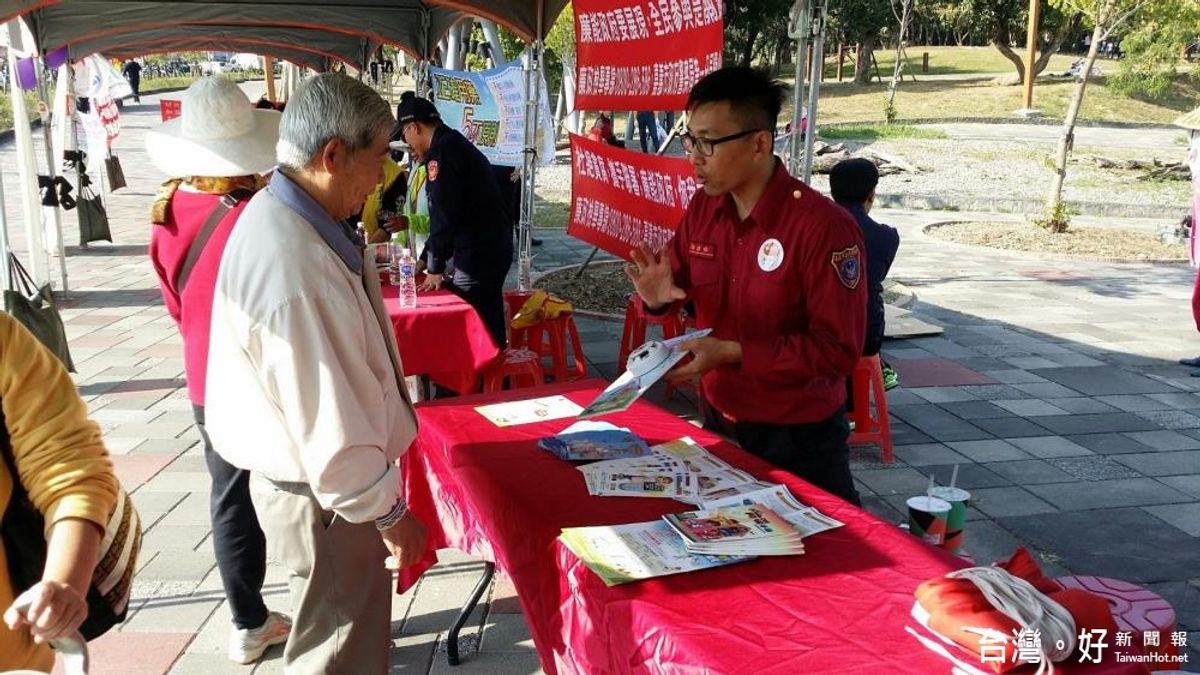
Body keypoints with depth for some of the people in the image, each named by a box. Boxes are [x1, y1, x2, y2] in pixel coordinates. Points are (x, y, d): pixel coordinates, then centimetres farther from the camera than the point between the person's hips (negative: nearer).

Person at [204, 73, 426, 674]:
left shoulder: (274, 214, 1)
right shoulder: (297, 268, -33)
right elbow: (331, 424, -27)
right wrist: (389, 513, -18)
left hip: (289, 471, 10)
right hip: (323, 495, -10)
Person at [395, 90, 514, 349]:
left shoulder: (442, 150, -13)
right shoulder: (456, 144, 19)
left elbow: (445, 215, -16)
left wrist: (435, 267, -6)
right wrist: (425, 260, 26)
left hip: (478, 254, -10)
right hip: (493, 247, 10)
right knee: (490, 326, 16)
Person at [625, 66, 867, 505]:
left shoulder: (823, 227, -23)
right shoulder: (702, 208, -2)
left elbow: (839, 349, -23)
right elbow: (680, 279, 11)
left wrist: (733, 353, -28)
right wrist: (660, 296, -13)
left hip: (799, 436, -6)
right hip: (718, 420, 6)